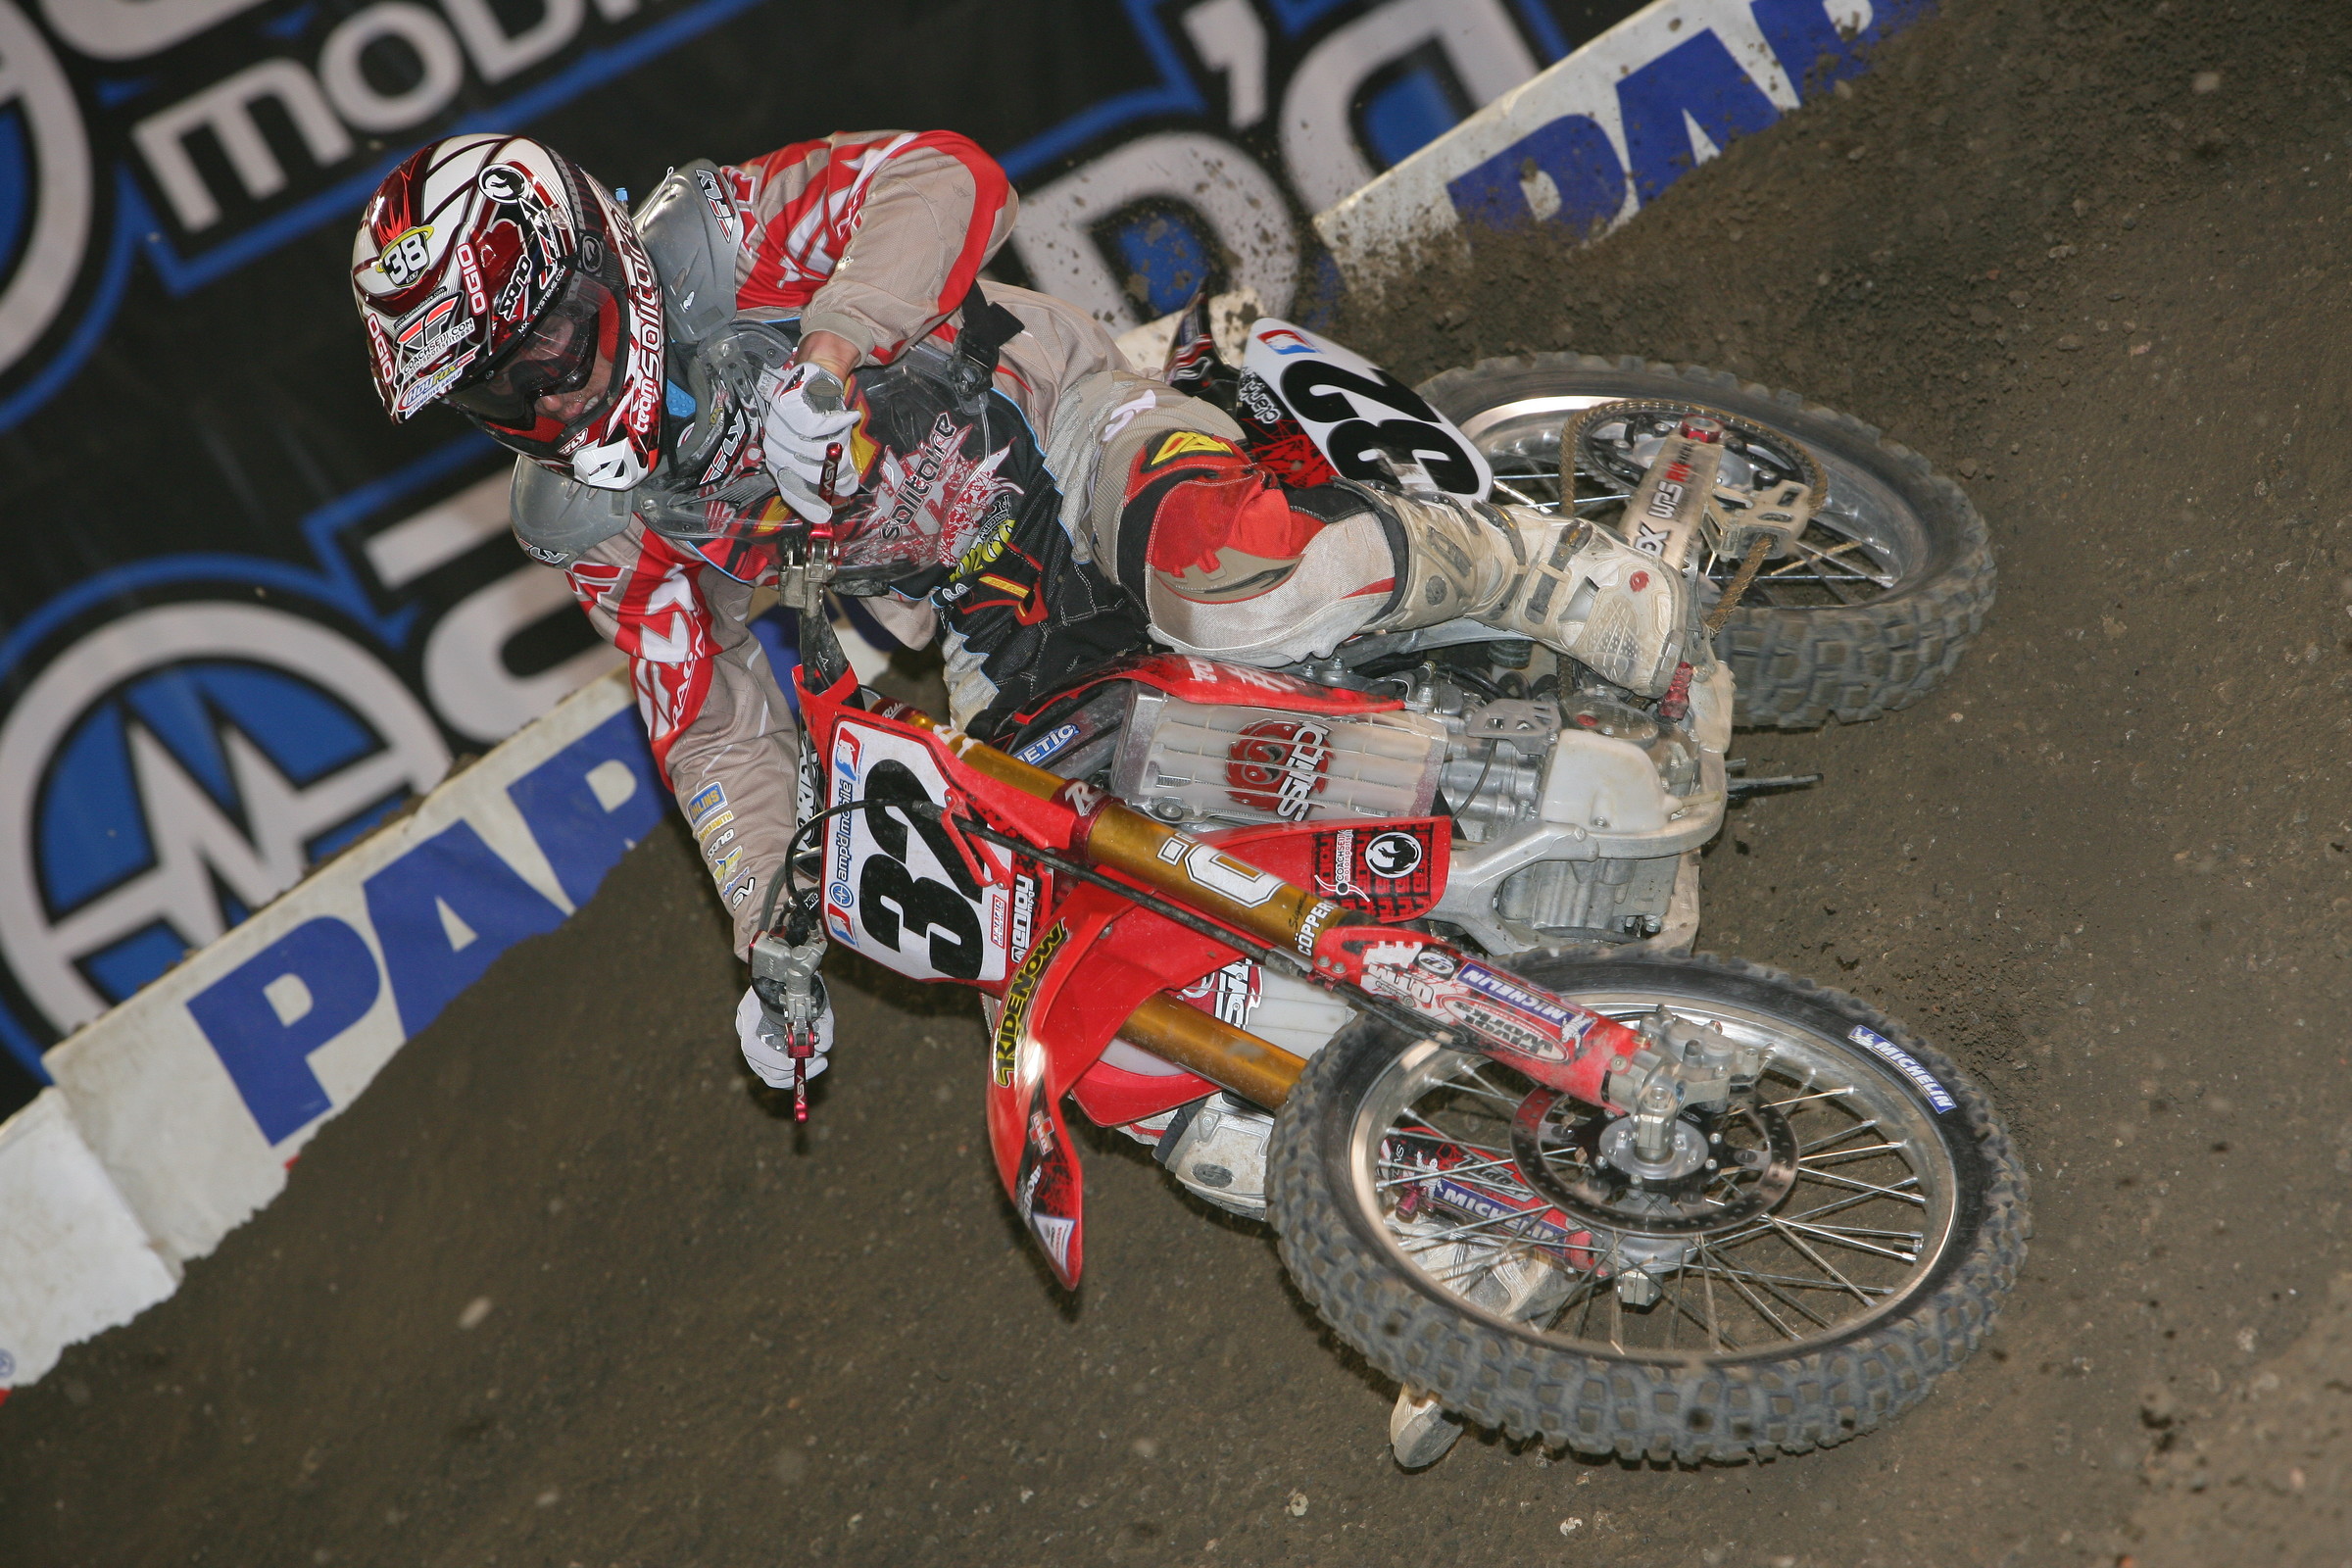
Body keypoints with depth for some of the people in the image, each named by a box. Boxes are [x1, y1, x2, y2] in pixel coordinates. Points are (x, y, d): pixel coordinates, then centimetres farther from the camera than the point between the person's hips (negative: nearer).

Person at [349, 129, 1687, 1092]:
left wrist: (835, 342, -40)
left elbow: (948, 177, -25)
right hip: (986, 640, 5)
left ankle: (1537, 569, -15)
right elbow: (711, 726, 7)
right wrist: (768, 939, 0)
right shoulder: (587, 522, 1)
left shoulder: (710, 244, -14)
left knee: (1251, 584, -37)